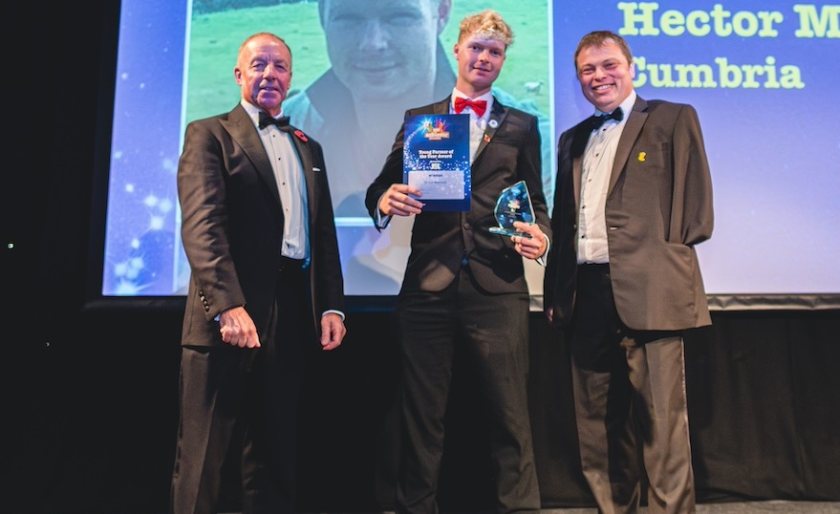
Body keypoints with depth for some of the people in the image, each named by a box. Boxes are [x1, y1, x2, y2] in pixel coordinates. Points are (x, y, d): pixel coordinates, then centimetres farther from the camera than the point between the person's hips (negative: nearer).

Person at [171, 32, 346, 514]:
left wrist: (332, 305, 5)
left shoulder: (309, 148, 19)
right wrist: (228, 305, -23)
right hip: (227, 312, -5)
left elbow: (324, 234, 15)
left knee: (276, 453, 14)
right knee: (204, 454, 5)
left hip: (292, 315, 5)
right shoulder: (209, 134, 3)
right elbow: (202, 224, -11)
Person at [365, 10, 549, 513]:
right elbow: (382, 189, 9)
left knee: (511, 415, 3)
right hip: (428, 285, 1)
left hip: (498, 287, 0)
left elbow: (535, 199, 13)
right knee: (422, 415, 9)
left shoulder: (521, 125, 15)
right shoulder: (417, 120, 15)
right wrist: (386, 200, -14)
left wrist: (540, 234, -8)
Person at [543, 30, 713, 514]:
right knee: (599, 421, 14)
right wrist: (555, 291, 12)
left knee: (661, 419, -3)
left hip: (647, 292, -5)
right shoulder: (573, 139, 20)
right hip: (585, 295, 6)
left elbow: (695, 207, -1)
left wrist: (664, 263, -8)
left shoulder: (674, 119, 5)